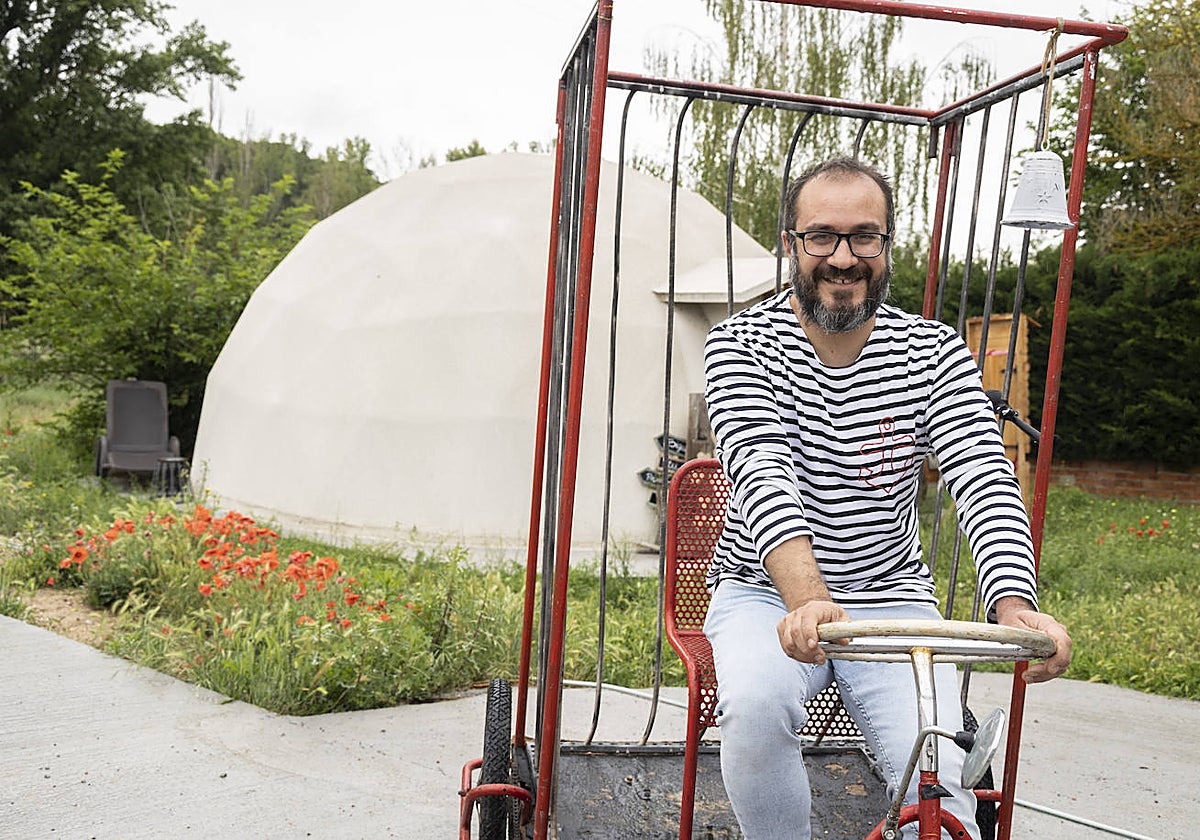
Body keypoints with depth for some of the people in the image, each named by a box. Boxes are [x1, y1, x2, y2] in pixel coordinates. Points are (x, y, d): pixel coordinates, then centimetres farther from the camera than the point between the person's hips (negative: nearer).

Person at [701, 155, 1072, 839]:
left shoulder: (936, 353, -2)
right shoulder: (741, 344, -8)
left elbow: (985, 479, -15)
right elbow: (763, 472, -24)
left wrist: (1015, 605, -34)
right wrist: (808, 600, -41)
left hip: (892, 598, 2)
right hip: (766, 591, -1)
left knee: (937, 778, -18)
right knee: (754, 706, -30)